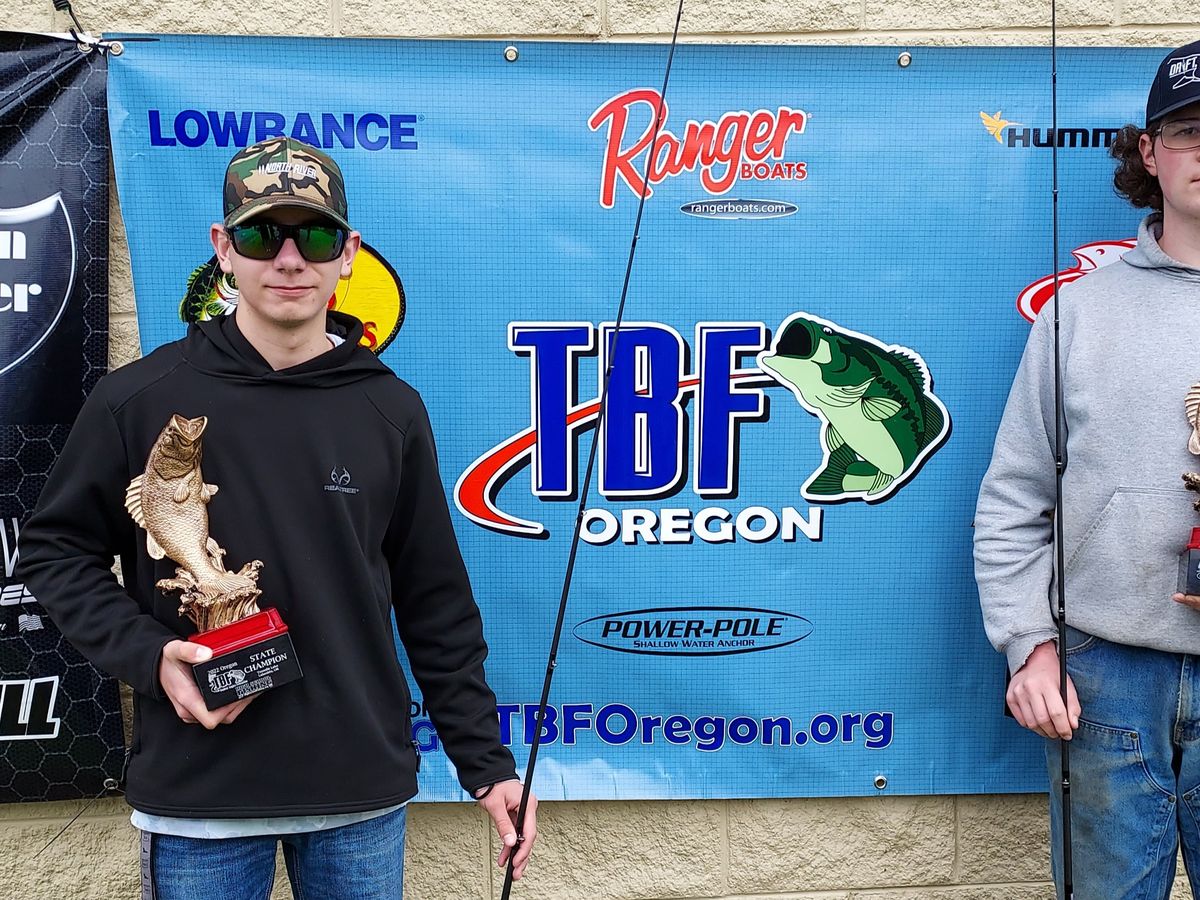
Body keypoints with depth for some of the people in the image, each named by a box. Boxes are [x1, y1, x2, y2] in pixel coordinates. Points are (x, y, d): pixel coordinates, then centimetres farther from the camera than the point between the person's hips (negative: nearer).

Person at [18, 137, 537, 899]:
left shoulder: (392, 411, 0)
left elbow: (436, 604, 4)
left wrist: (486, 763, 3)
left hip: (364, 792, 2)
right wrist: (147, 654, -12)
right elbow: (55, 548, 4)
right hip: (197, 793, -1)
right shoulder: (141, 398, -5)